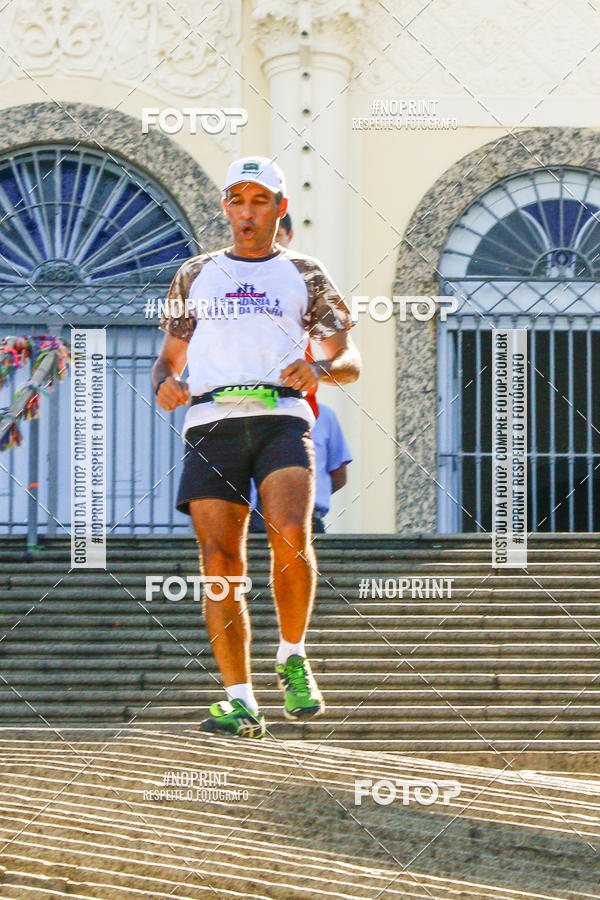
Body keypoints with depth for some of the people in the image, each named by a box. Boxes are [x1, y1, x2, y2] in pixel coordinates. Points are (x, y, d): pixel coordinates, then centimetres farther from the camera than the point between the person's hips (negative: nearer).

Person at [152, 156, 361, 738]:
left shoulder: (303, 274, 19)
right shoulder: (196, 275, 24)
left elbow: (350, 363, 15)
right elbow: (169, 357, 26)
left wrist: (319, 368, -8)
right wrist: (164, 383, 2)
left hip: (281, 417, -2)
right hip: (211, 422, 2)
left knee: (291, 538, -25)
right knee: (219, 561, -10)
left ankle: (292, 658, -4)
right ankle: (240, 701, -6)